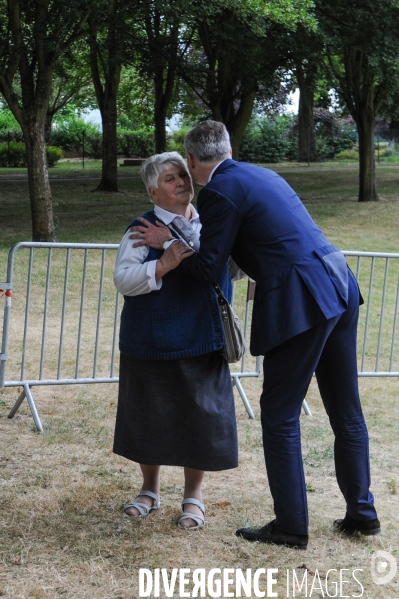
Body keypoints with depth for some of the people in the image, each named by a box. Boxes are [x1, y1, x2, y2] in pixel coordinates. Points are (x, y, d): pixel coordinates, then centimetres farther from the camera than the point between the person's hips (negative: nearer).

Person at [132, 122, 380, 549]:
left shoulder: (220, 190, -7)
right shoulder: (260, 174, 20)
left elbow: (207, 269, -6)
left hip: (300, 304, -9)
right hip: (339, 289, 9)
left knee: (280, 416, 3)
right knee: (346, 413, 16)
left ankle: (290, 526, 9)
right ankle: (361, 513, 26)